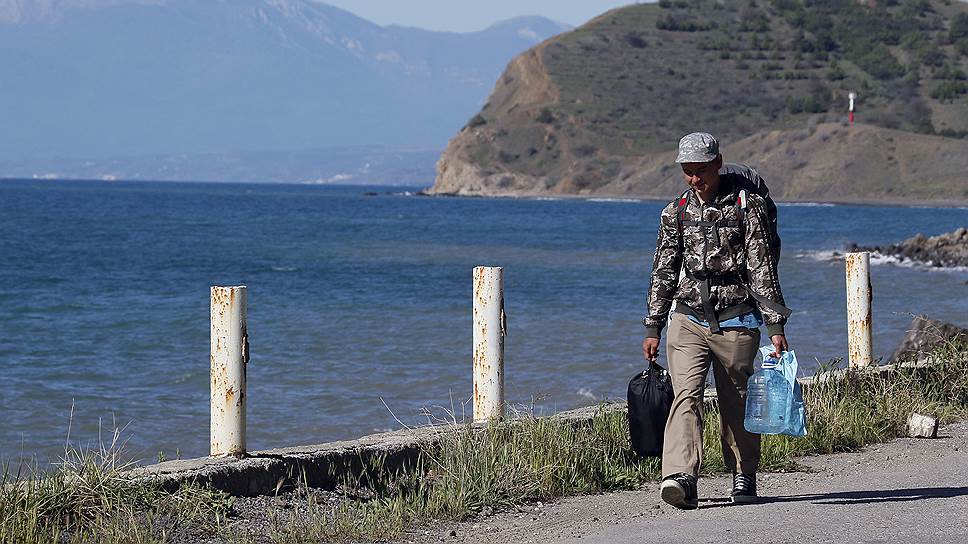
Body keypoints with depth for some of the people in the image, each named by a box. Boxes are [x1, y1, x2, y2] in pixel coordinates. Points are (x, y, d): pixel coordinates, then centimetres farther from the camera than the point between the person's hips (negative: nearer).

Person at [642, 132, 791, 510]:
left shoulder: (747, 206, -3)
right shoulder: (676, 212, 9)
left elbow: (763, 270, -4)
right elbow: (664, 272, 15)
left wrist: (775, 326, -8)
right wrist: (653, 327, 12)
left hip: (736, 322, -2)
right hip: (688, 319, 2)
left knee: (736, 401, 6)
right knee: (686, 394, -14)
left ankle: (744, 476, 23)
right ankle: (681, 478, -26)